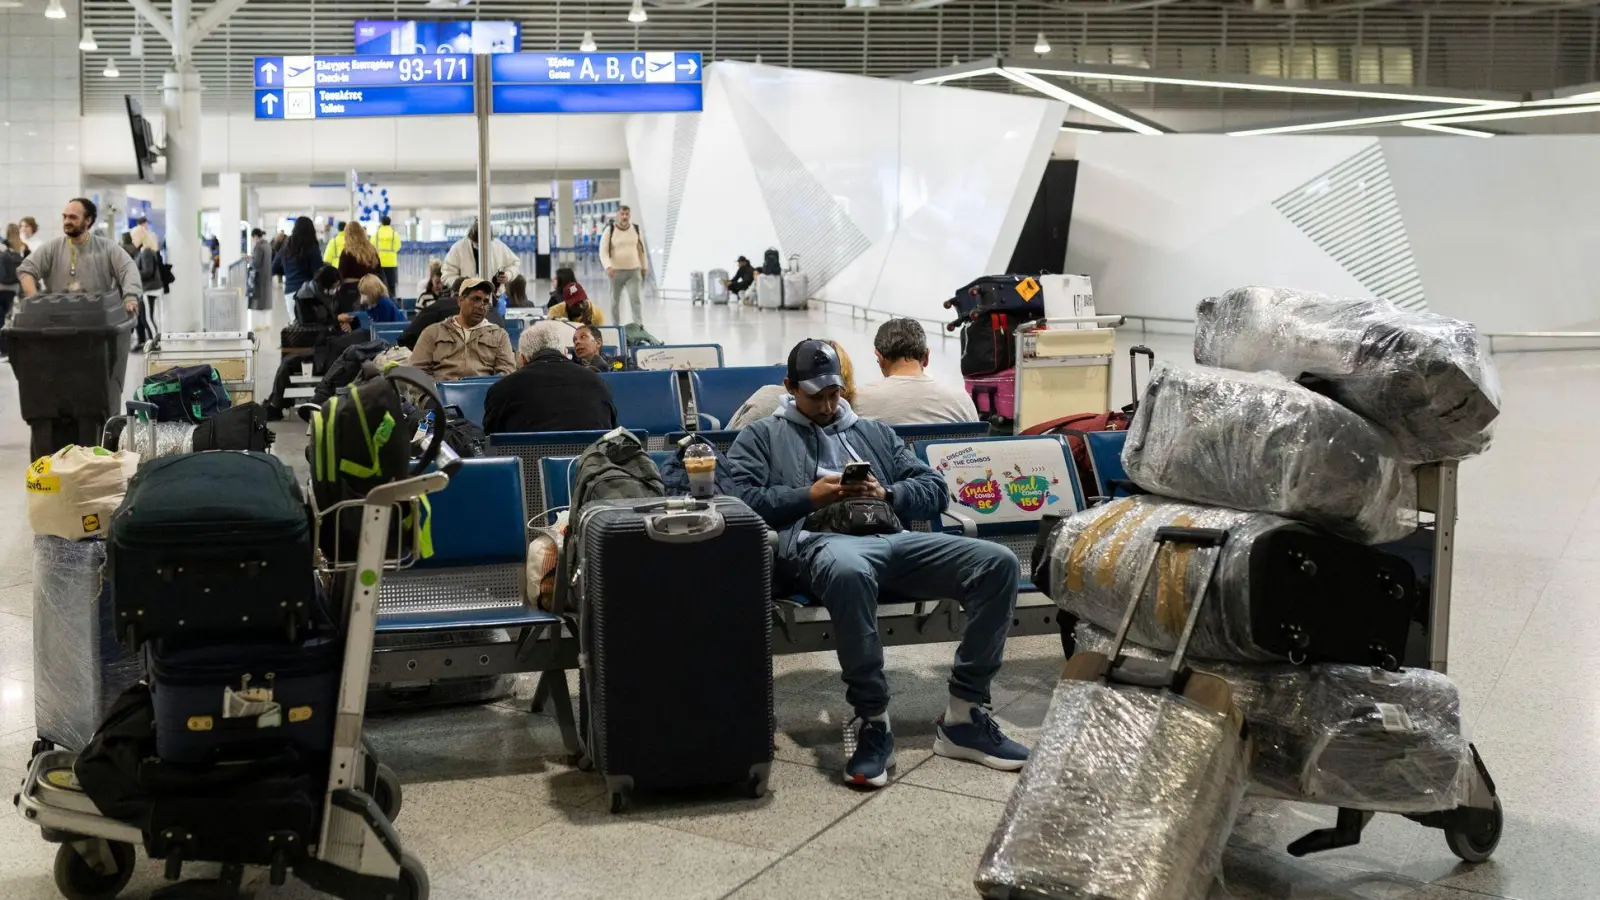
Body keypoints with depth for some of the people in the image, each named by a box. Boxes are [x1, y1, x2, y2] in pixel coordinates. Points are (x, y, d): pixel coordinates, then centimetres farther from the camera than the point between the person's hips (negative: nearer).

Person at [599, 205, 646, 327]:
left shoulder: (636, 229, 3)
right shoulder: (609, 230, -6)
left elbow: (641, 249, 14)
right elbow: (603, 252, -10)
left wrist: (644, 267, 16)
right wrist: (608, 266, -26)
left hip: (633, 271, 1)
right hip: (615, 272, -1)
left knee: (635, 299, -12)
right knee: (615, 301, 9)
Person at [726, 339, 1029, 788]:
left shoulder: (874, 432, 34)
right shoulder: (762, 437, 24)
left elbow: (935, 488, 25)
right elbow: (739, 499, 6)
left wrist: (887, 494, 4)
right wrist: (809, 496, -3)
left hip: (894, 538, 5)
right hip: (820, 540, -4)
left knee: (999, 563, -20)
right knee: (849, 570, -46)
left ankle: (964, 716, -17)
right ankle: (872, 722, -31)